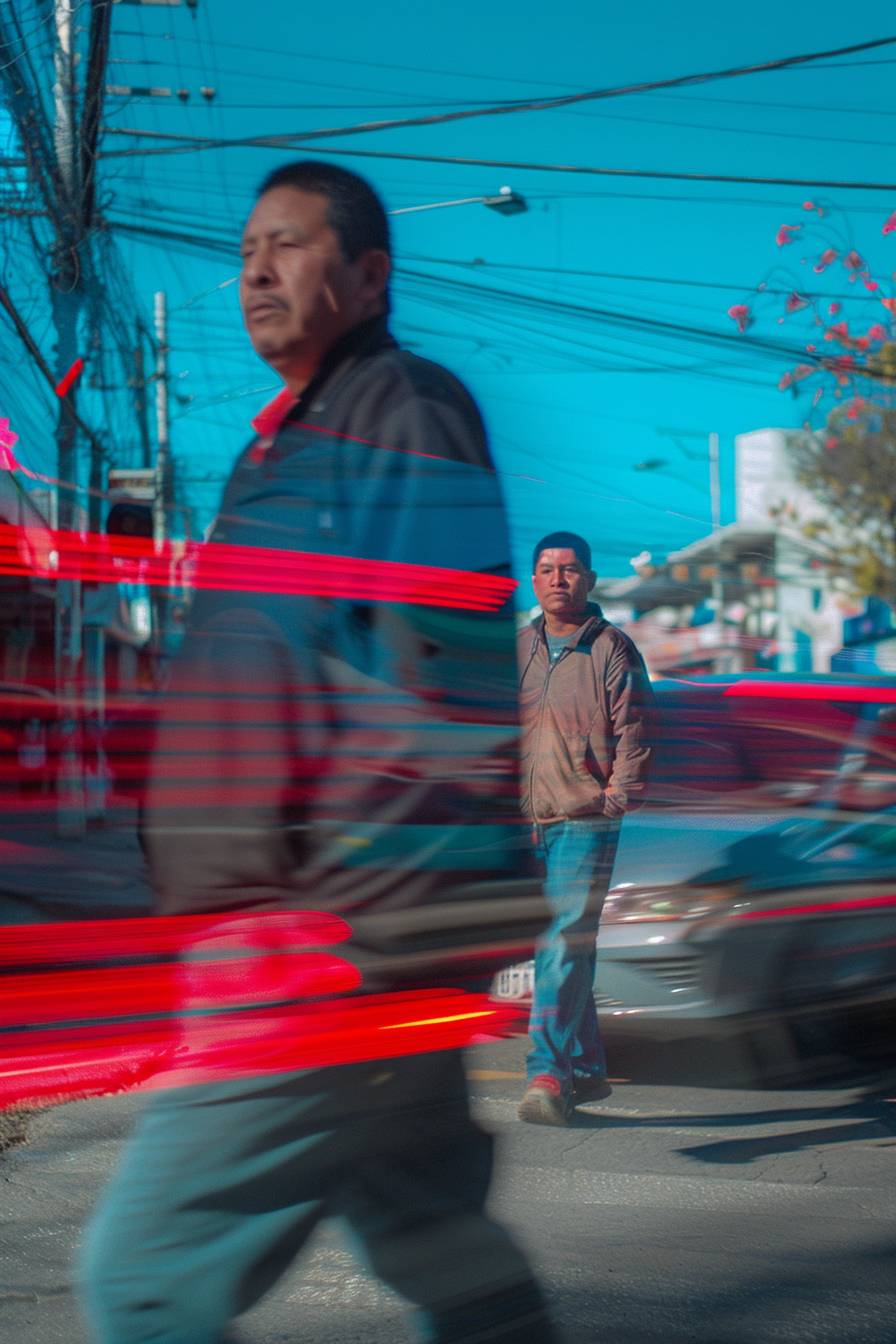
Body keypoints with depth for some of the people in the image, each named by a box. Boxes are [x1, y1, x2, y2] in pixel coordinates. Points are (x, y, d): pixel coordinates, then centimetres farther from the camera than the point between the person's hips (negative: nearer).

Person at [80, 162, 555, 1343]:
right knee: (436, 1240, 16)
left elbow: (444, 688, -18)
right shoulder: (291, 436, 23)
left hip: (349, 941, -10)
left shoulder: (406, 412, -7)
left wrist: (347, 924, -21)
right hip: (351, 947, 10)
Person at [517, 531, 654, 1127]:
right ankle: (587, 1069, 22)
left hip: (587, 824, -5)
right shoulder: (516, 648, 11)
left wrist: (616, 798, -10)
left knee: (565, 943, -14)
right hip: (526, 823, 5)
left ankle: (549, 1073, -16)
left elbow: (634, 732, -2)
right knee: (555, 948, 10)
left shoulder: (613, 650, 0)